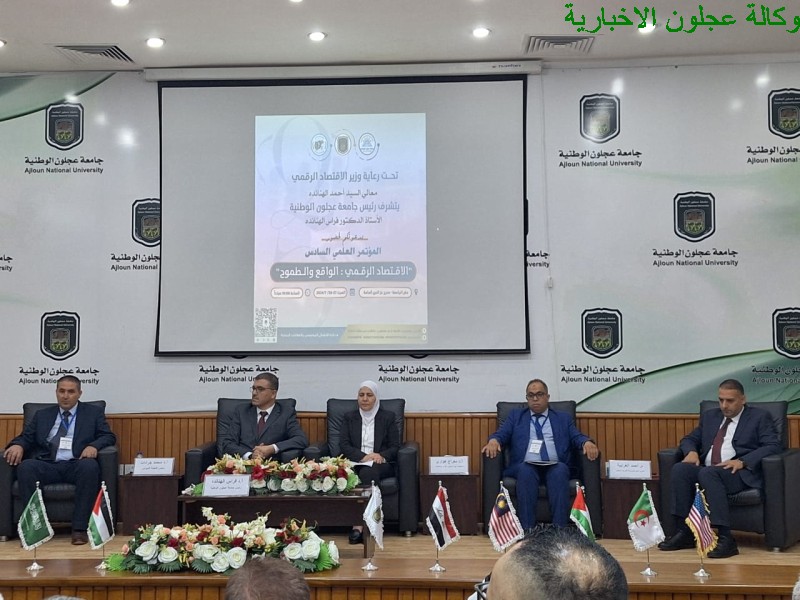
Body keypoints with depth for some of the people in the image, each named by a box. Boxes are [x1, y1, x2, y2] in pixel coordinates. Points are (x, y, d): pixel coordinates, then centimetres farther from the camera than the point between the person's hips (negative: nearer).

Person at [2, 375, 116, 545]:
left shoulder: (93, 412, 17)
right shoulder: (42, 415, 24)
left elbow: (109, 436, 8)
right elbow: (26, 437, 18)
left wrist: (94, 446, -14)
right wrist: (17, 445, -7)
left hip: (77, 465, -2)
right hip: (48, 466, 2)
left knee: (90, 466, -36)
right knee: (26, 466, -30)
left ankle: (80, 528, -34)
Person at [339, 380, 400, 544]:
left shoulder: (388, 417, 13)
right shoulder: (349, 417, 17)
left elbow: (395, 447, 8)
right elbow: (344, 445, 4)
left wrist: (381, 456, -15)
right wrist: (363, 456, -15)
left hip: (381, 464, -1)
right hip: (355, 462, 1)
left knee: (368, 472, -38)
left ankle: (359, 525, -42)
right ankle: (363, 524, -42)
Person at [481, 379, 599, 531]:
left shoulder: (563, 418, 25)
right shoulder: (516, 416, 24)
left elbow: (576, 437, 11)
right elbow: (502, 434, 10)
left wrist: (587, 443, -13)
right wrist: (494, 440, -15)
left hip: (555, 466, 0)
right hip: (526, 466, 0)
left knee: (560, 470, -35)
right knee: (525, 470, -35)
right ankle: (527, 529, -39)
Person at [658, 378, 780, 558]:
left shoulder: (759, 417, 8)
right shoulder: (709, 416, 23)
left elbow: (773, 446, -4)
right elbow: (689, 439, 25)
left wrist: (742, 462, -18)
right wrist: (691, 451, -1)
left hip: (740, 473, -5)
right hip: (707, 471, 5)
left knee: (708, 473, -36)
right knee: (679, 468, -26)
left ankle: (725, 538, -39)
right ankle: (685, 532, -24)